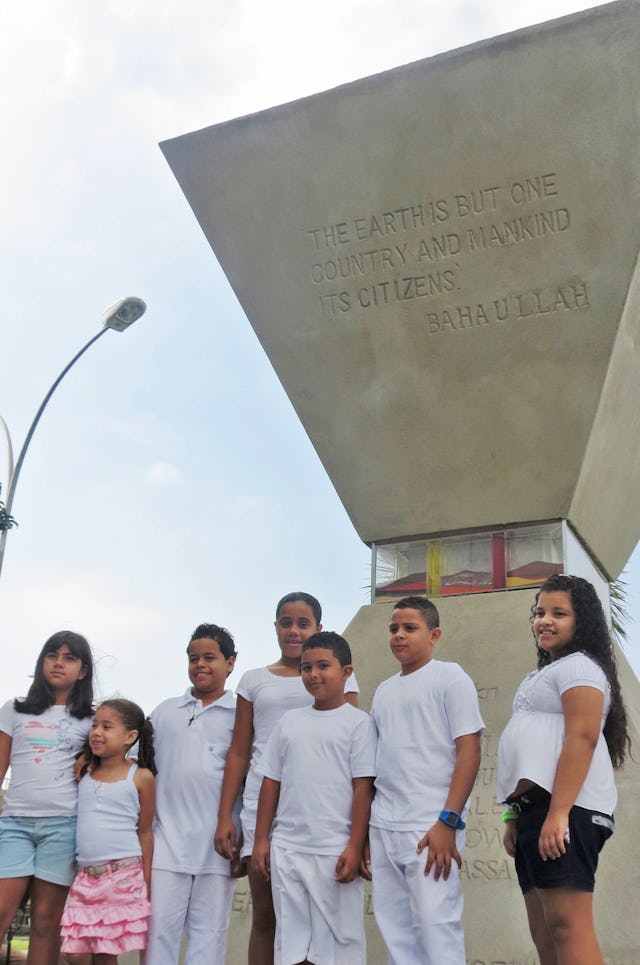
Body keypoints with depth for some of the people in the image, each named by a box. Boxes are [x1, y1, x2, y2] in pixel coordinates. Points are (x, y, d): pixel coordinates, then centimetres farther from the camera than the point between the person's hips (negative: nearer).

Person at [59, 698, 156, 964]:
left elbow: (144, 831, 1)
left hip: (123, 875, -4)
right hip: (85, 875, 4)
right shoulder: (84, 774, 9)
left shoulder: (140, 777, -2)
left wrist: (146, 880, -1)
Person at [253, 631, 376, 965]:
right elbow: (271, 781, 12)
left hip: (335, 850, -4)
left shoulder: (358, 722, -3)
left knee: (339, 938, 2)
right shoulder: (289, 721, 10)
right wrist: (261, 839, 9)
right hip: (287, 849, 4)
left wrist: (354, 846, -11)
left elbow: (363, 787, -6)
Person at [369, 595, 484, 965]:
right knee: (395, 931, 10)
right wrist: (364, 826, 13)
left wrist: (448, 822, -16)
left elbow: (469, 751, -9)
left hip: (430, 827, -6)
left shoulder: (450, 677, -2)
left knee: (435, 927, -8)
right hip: (382, 829, 6)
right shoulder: (384, 690, 17)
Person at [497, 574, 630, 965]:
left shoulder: (578, 665, -3)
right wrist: (516, 815, 21)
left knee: (567, 924, -15)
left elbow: (582, 738, -16)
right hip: (536, 807, 11)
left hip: (564, 808, -11)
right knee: (544, 932, 9)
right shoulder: (546, 674, 28)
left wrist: (558, 813, -25)